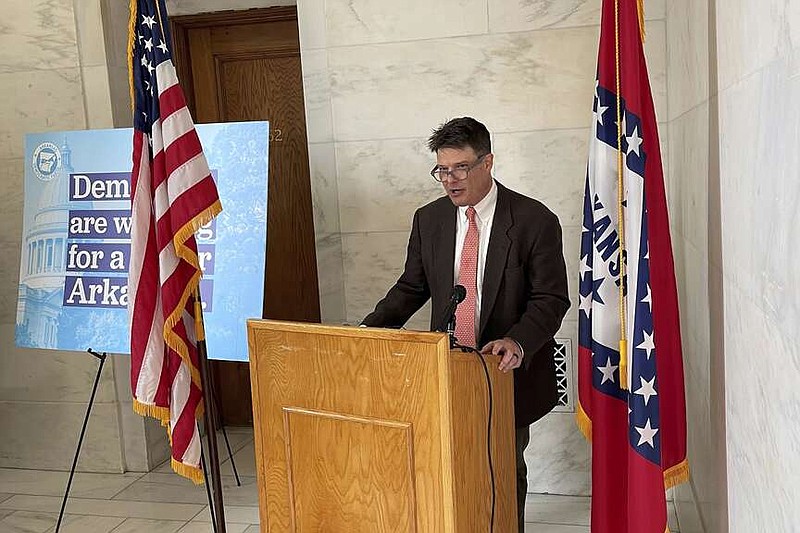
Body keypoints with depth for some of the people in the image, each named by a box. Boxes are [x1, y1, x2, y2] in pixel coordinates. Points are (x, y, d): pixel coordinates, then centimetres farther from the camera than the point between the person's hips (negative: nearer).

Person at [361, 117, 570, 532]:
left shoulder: (535, 220, -11)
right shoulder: (428, 220, 2)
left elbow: (551, 298, -12)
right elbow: (411, 288, 8)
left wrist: (518, 342, -29)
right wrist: (369, 330, -7)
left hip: (509, 373, -2)